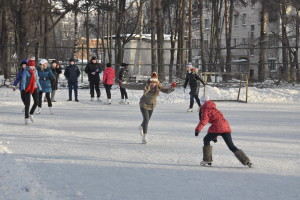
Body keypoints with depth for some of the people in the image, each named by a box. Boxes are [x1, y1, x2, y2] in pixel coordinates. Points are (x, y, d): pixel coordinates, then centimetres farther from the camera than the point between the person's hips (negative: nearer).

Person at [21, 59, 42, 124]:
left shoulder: (35, 71, 8)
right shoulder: (25, 71, -9)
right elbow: (23, 80, -18)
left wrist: (39, 87, 19)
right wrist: (23, 89, -31)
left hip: (34, 88, 5)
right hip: (27, 89, -5)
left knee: (36, 102, -4)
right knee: (27, 103, -6)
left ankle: (31, 114, 18)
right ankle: (26, 118, 4)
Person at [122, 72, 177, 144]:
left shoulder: (158, 87, -15)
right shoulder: (145, 86, -22)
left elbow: (166, 91, -21)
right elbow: (134, 87, -17)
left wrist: (171, 88, -42)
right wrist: (123, 85, -16)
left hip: (152, 106, 4)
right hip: (144, 105, -4)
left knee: (147, 120, 19)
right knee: (146, 119, -19)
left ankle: (141, 127, 54)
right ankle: (144, 136, -13)